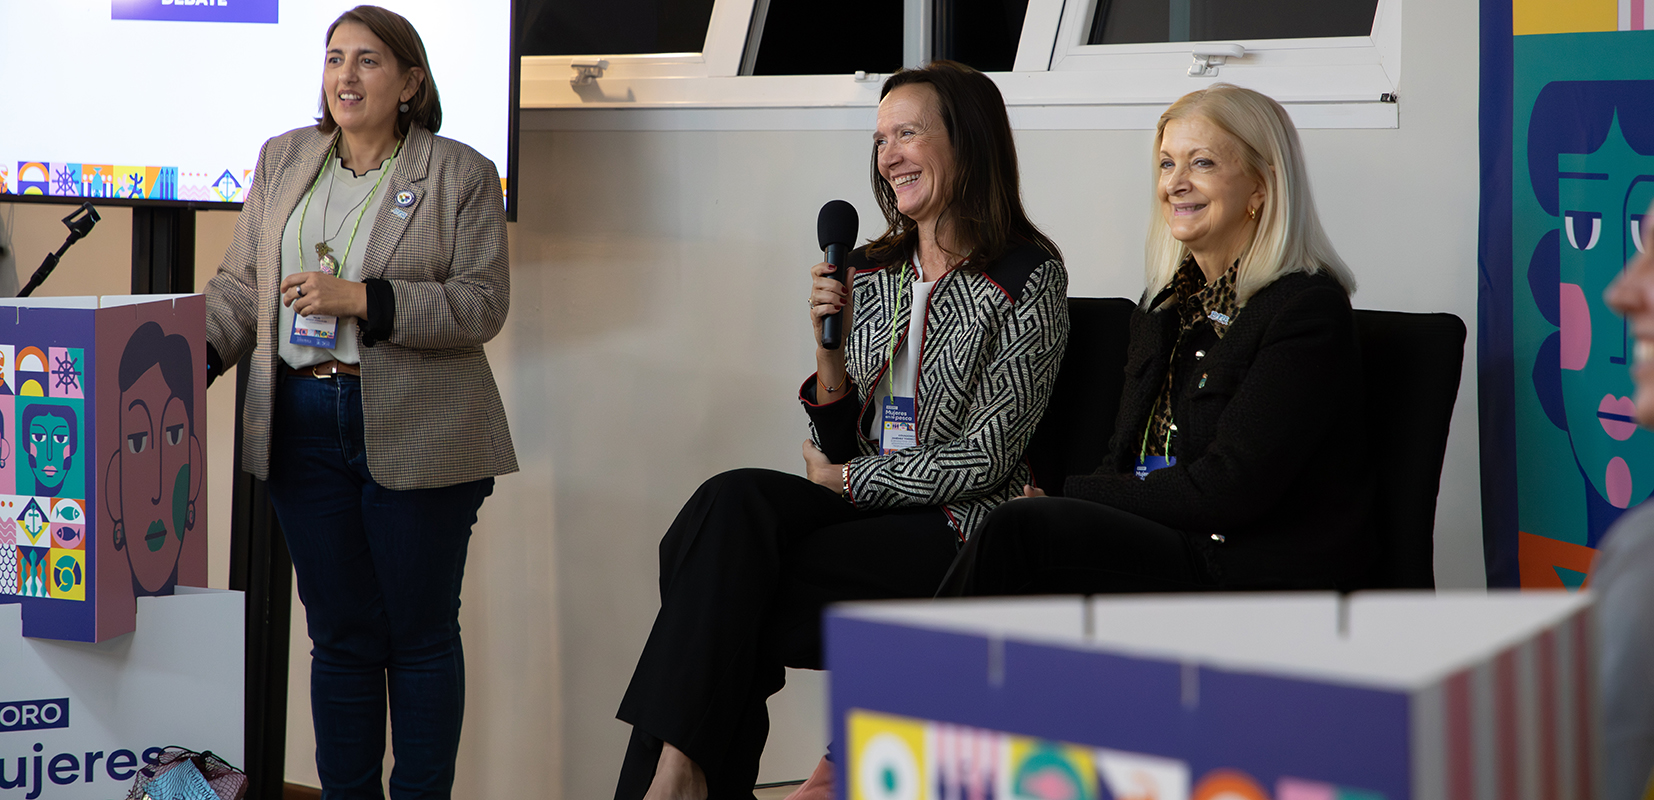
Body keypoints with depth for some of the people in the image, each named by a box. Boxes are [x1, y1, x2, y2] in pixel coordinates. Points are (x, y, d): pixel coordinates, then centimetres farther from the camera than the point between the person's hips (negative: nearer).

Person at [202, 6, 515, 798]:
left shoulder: (461, 175, -1)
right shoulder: (282, 160, 12)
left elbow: (482, 304, -8)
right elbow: (241, 283, 15)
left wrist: (362, 299, -16)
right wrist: (198, 354, -3)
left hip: (417, 435, -3)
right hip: (303, 427, 3)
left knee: (420, 634, 4)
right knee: (339, 633, 8)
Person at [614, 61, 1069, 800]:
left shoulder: (1030, 281, -4)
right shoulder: (871, 272, 14)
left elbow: (983, 459, -9)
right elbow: (840, 447, 13)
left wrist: (845, 480, -4)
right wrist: (830, 346, -4)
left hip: (956, 528, -5)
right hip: (863, 510, 6)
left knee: (727, 591, -25)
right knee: (733, 501, -26)